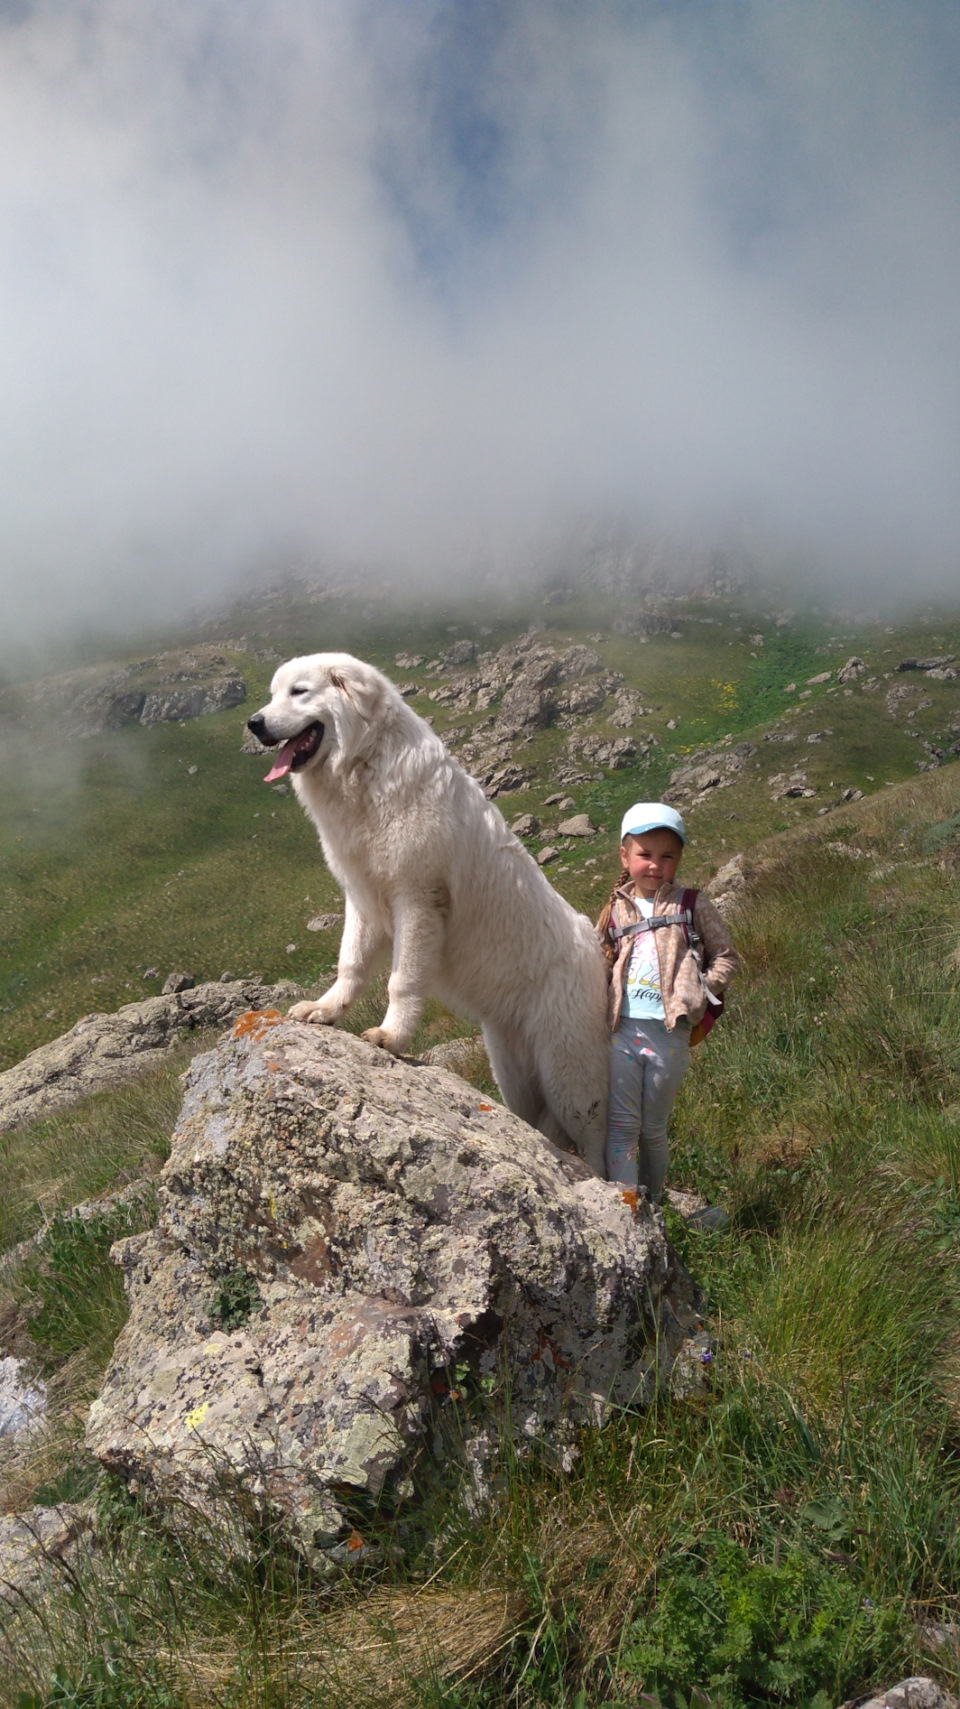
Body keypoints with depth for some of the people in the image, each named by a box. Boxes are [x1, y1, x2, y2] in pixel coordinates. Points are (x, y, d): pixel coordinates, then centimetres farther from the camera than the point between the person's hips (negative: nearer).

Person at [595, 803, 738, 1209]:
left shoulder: (692, 905, 4)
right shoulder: (617, 909, 10)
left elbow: (725, 956, 7)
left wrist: (700, 994, -7)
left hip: (669, 1034, -2)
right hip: (622, 1028, 2)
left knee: (653, 1128, 10)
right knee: (622, 1125, -1)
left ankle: (651, 1206, 29)